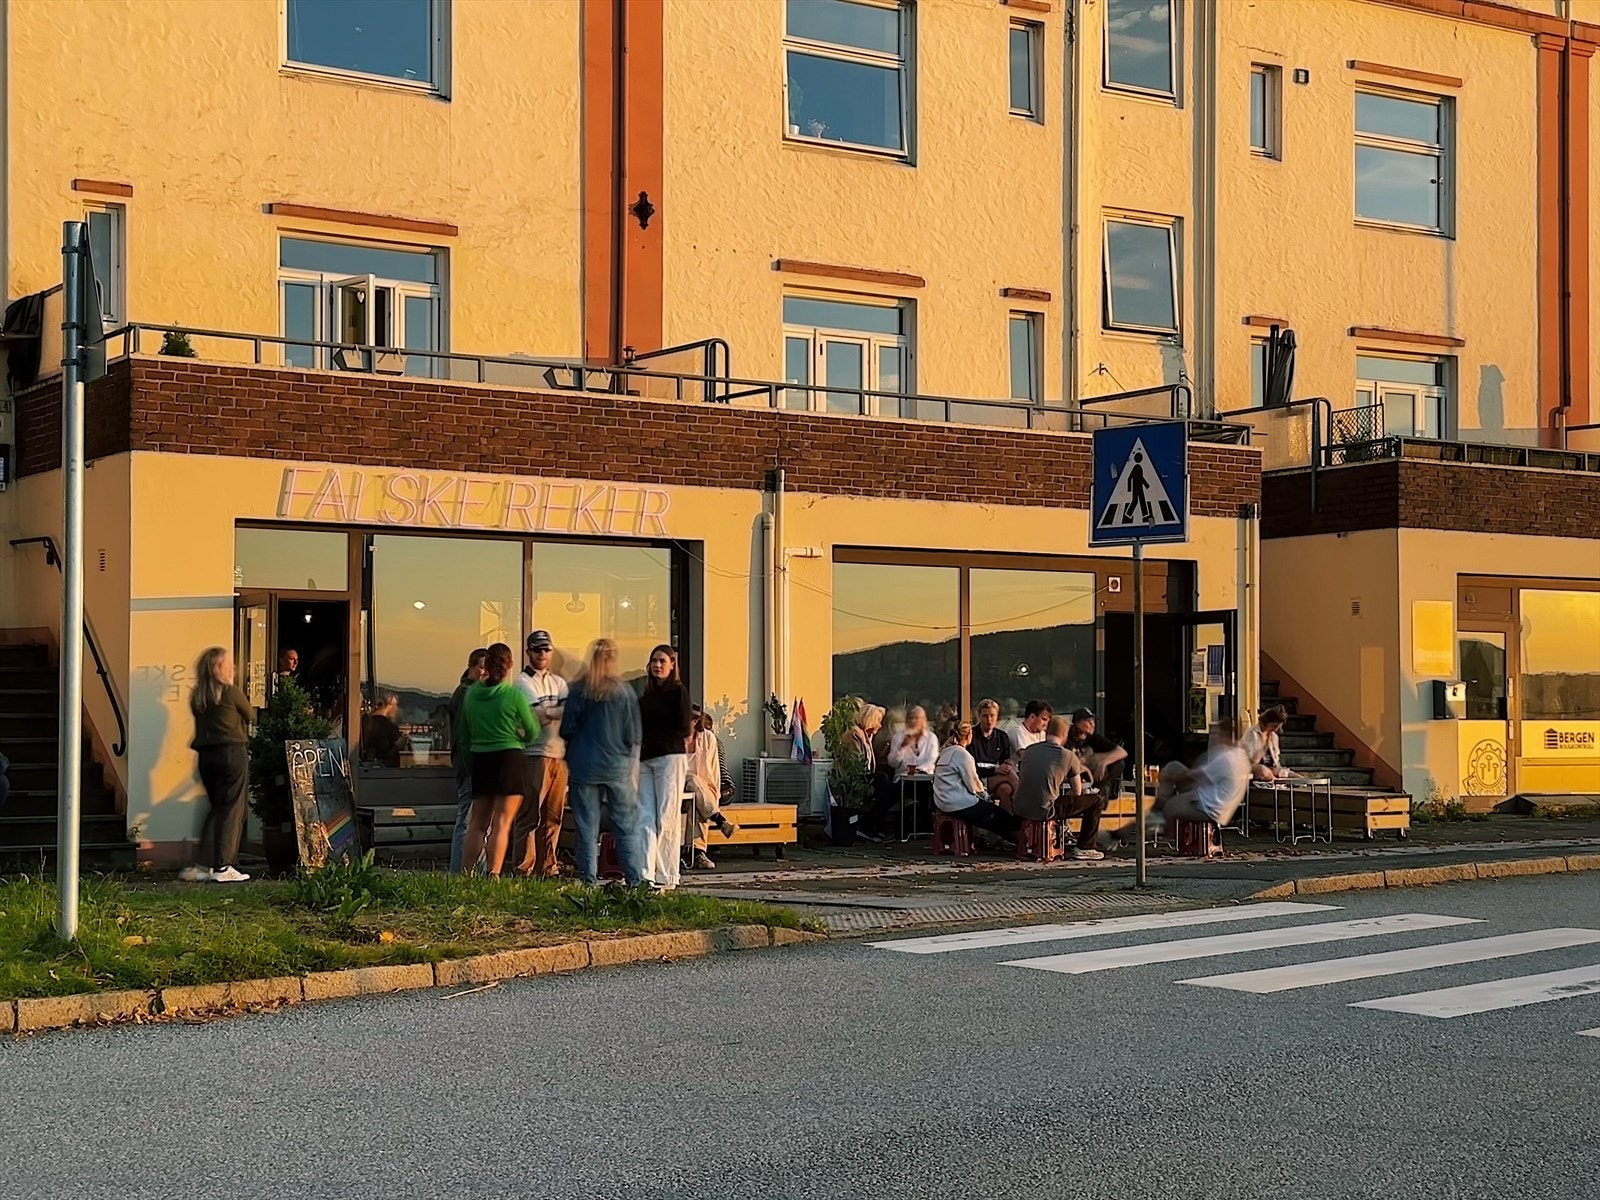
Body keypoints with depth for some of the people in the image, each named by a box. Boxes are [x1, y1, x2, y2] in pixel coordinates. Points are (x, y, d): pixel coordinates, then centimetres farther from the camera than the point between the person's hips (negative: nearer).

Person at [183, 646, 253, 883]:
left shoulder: (197, 696, 8)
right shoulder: (230, 692, -8)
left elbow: (203, 723, 13)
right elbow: (251, 716, 4)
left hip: (206, 755, 6)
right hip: (232, 753, -6)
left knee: (216, 808, 16)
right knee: (231, 810, -1)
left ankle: (201, 865, 11)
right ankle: (222, 867, -4)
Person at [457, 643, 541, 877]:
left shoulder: (471, 693, 2)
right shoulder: (514, 694, -11)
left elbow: (464, 735, 12)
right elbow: (532, 732, -2)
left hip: (480, 760, 4)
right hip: (509, 759, -4)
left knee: (477, 823, 15)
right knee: (501, 823, -4)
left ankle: (465, 874, 13)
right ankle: (493, 875, -12)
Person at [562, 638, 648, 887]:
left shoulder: (578, 691, -3)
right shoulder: (625, 692, -5)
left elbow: (567, 730, -1)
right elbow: (634, 735, -1)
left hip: (584, 766, 1)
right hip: (617, 767, -1)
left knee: (587, 828, 6)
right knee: (628, 825, 5)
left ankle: (588, 879, 7)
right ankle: (635, 879, 2)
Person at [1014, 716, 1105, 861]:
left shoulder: (1029, 750, 12)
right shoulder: (1069, 756, -2)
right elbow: (1077, 792, 5)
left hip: (1019, 809, 6)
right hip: (1043, 811, -6)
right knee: (1097, 801, 9)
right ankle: (1084, 848, 14)